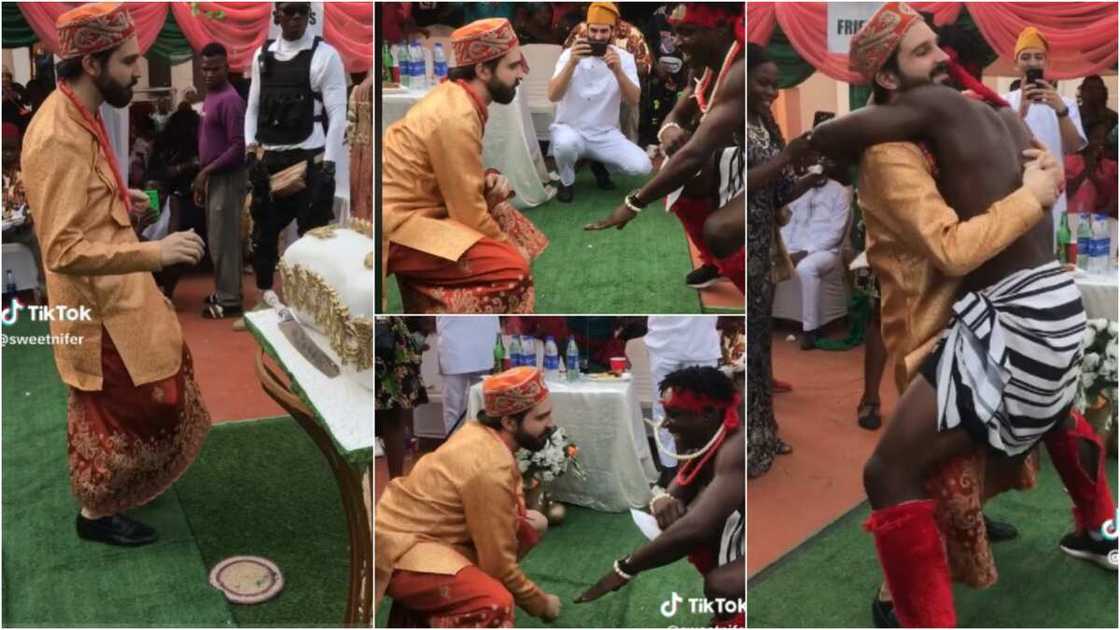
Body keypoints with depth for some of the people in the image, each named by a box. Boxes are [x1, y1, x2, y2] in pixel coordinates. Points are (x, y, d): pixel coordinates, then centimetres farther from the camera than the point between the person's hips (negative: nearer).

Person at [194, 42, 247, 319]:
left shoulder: (230, 100, -18)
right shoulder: (211, 96, 13)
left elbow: (238, 147, -23)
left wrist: (206, 171, -20)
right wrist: (203, 177, 17)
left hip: (227, 179, -10)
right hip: (215, 179, 10)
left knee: (224, 241, -4)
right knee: (218, 240, 15)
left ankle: (229, 301, 2)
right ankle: (224, 292, 24)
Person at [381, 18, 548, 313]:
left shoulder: (454, 95, 7)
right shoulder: (455, 117, -21)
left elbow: (460, 178, 18)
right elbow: (468, 212, -17)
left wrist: (489, 180, -2)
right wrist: (511, 248, -3)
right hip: (398, 226, -10)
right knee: (511, 270, -19)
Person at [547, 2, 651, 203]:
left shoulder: (624, 58, -2)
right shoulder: (570, 54, -8)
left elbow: (634, 101, -15)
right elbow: (553, 96, -21)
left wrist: (618, 71, -32)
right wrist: (572, 63, -34)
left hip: (606, 134, 2)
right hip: (570, 129, -2)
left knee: (642, 166, -20)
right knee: (566, 143, -39)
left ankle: (599, 163, 13)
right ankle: (567, 182, -4)